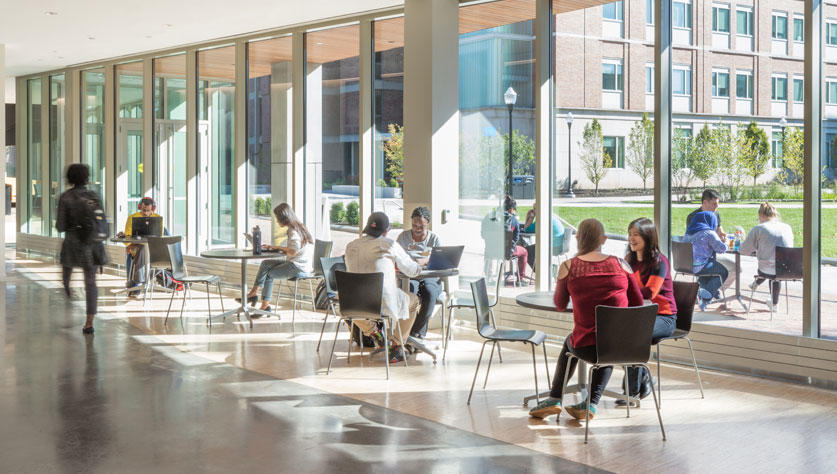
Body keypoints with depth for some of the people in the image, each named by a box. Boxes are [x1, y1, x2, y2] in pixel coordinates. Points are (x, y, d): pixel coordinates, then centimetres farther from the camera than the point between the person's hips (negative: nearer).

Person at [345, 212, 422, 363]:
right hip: (385, 303, -4)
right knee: (413, 300, 27)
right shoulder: (390, 245, -3)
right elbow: (412, 271, 8)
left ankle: (372, 331, 26)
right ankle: (396, 345, 23)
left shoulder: (351, 246, 7)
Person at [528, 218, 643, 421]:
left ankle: (554, 398, 34)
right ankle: (591, 404, 28)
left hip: (587, 346, -1)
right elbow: (638, 303, 7)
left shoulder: (568, 267, -5)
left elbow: (560, 306, 10)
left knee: (569, 343, 35)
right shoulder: (621, 264, 0)